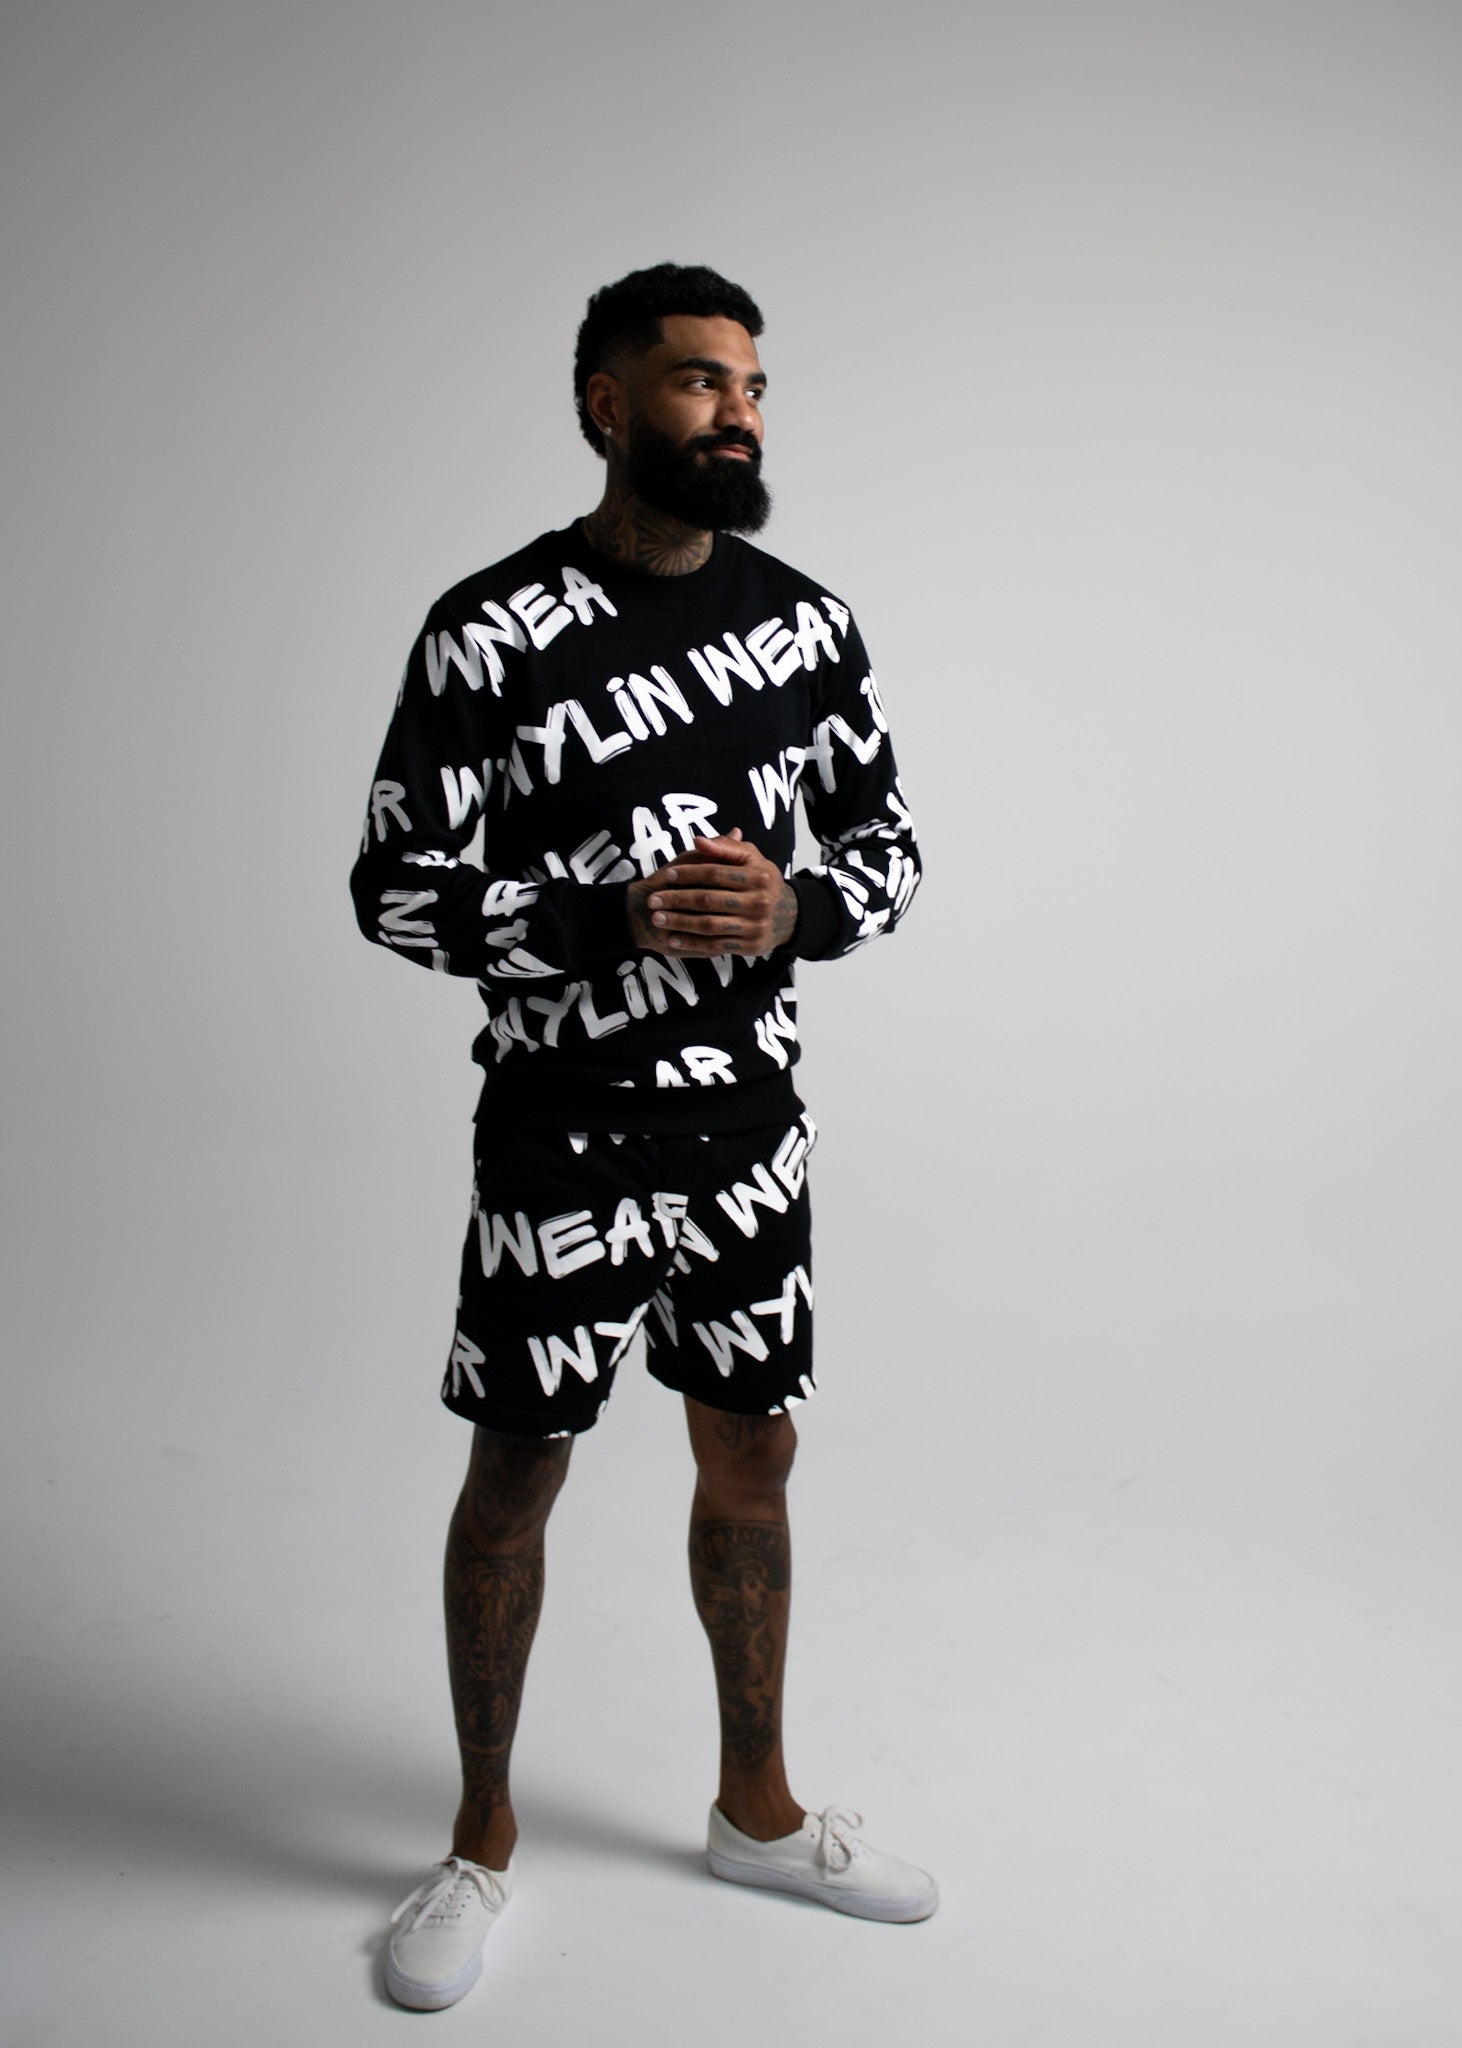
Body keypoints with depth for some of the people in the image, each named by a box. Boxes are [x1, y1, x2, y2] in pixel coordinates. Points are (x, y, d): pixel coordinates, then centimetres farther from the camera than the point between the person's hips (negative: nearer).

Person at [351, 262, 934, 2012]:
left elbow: (887, 847, 9)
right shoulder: (488, 635, -12)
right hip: (562, 1135, -4)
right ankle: (482, 1839, 32)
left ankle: (756, 1811, 37)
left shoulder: (808, 622, 2)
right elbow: (397, 891, -10)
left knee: (750, 1458, 15)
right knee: (517, 1473, 9)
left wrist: (788, 910, -14)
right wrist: (622, 916, -23)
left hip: (750, 1123, 5)